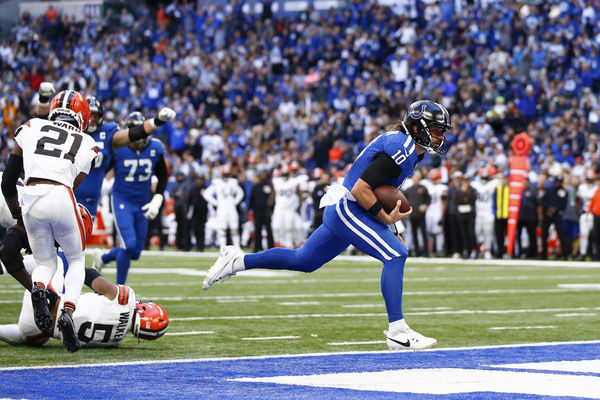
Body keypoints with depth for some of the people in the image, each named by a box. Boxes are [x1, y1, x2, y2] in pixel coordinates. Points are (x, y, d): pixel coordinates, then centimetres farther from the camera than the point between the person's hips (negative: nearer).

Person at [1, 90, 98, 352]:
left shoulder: (31, 128, 20)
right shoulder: (87, 145, 20)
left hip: (30, 199, 1)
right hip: (61, 197, -1)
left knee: (45, 262, 20)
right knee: (76, 260, 20)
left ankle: (38, 289, -15)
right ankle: (68, 311, -5)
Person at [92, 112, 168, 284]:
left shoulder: (155, 148, -5)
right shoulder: (117, 148, -16)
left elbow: (162, 178, 8)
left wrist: (156, 201, -2)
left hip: (142, 204, 5)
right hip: (122, 201, -5)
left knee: (135, 252, 7)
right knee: (129, 244, -20)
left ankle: (102, 258, 36)